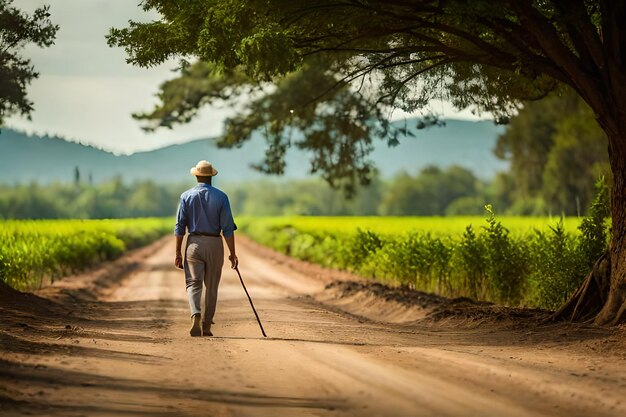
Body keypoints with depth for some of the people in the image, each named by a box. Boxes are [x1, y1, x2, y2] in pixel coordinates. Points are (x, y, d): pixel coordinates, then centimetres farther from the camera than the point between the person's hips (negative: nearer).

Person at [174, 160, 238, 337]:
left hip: (194, 243, 0)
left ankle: (195, 316, -25)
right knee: (211, 287, 11)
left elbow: (180, 227, -2)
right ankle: (206, 326, 14)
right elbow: (228, 228, -5)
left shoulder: (186, 196, 0)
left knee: (193, 283, 1)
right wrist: (232, 254, 0)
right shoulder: (221, 197, -2)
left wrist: (178, 253, 4)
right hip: (215, 243, 0)